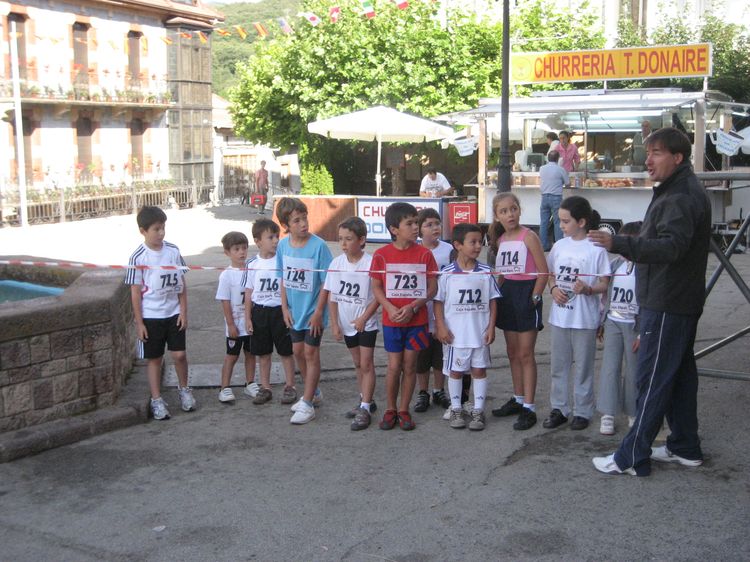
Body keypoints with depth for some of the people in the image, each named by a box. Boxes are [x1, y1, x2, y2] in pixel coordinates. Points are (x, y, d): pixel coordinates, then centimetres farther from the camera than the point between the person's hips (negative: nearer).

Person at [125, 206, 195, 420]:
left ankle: (183, 389, 27)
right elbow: (135, 291, -7)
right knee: (154, 358, 8)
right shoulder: (138, 257, -10)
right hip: (150, 316, -2)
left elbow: (182, 283, 5)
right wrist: (139, 322, -8)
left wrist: (184, 311, 1)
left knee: (179, 354, 2)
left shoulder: (173, 250, -1)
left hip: (174, 313, 2)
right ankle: (157, 400, 19)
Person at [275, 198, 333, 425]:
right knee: (298, 351, 16)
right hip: (294, 310, 6)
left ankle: (307, 404, 8)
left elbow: (326, 282, -15)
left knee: (310, 353, 0)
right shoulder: (283, 245, -4)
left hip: (313, 311, -6)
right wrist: (285, 308, 2)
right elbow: (283, 279, 6)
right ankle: (313, 393, 34)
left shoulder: (318, 246, -19)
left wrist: (318, 312, -15)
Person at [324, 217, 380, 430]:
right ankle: (367, 400, 31)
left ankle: (364, 408, 0)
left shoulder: (370, 263, -17)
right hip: (346, 324, 5)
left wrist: (364, 318, -17)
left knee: (366, 364, -3)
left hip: (366, 323, -5)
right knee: (358, 363, 17)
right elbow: (332, 296, 1)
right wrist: (334, 324, -1)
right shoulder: (337, 263, -5)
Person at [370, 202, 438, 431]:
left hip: (417, 320, 1)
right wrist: (390, 308, -16)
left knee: (410, 365, 7)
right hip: (391, 320, 0)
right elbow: (376, 287, -1)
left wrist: (412, 307, -15)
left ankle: (404, 410, 20)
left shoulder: (424, 254, -4)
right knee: (394, 366, 4)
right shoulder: (382, 255, -4)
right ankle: (390, 409, 20)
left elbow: (433, 287, -3)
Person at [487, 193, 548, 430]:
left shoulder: (528, 237, -11)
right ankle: (518, 399, 26)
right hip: (507, 295, 7)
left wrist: (533, 298, -15)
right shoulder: (499, 240, 8)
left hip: (526, 294, -7)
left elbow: (543, 272, -12)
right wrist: (498, 294, 6)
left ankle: (529, 408, 1)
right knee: (513, 353, 14)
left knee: (525, 355, -4)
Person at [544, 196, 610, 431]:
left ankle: (582, 411, 20)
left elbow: (604, 284, -7)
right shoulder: (559, 246, 4)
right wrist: (554, 288, -6)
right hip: (559, 316, 5)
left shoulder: (596, 249, -11)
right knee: (558, 365, 13)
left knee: (583, 366, 8)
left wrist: (587, 289, -26)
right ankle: (559, 408, 25)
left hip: (584, 318, -5)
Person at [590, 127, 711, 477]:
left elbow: (671, 246, -32)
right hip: (679, 301, 11)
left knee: (652, 379, -6)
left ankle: (632, 458, -1)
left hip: (667, 304, -11)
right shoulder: (681, 191, 16)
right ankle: (685, 448, 26)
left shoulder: (681, 197, -18)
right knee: (679, 374, 16)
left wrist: (619, 244, -41)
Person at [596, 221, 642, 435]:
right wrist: (601, 323, 11)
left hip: (634, 325, -3)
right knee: (610, 367, 1)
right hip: (613, 323, 4)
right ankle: (607, 414, 6)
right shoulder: (614, 264, 3)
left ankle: (633, 413, 22)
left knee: (633, 370, 6)